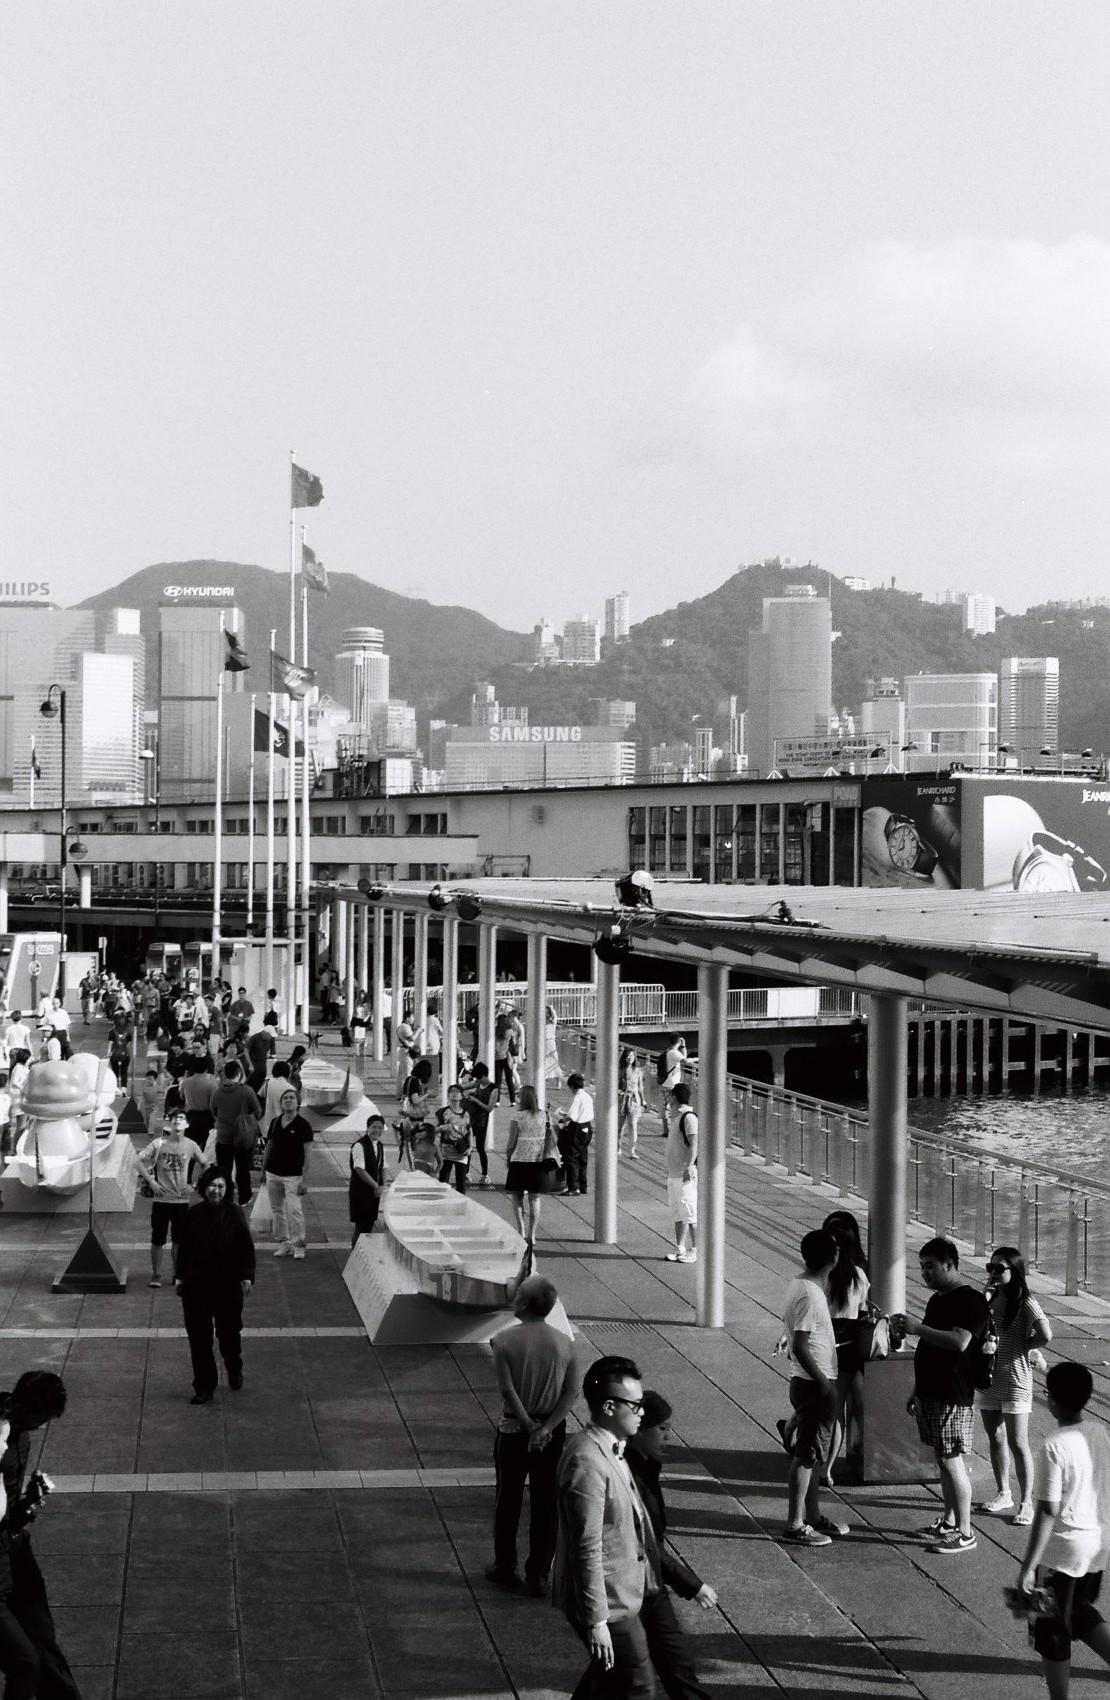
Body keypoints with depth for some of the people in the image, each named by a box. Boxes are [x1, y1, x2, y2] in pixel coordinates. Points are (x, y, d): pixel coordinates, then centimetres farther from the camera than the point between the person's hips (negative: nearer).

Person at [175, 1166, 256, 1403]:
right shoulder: (194, 1214, 0)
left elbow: (247, 1248, -6)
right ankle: (204, 1387, 12)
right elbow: (183, 1247, 8)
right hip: (196, 1285, 2)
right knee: (198, 1337, 2)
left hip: (228, 1285, -2)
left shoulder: (233, 1215, -7)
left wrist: (247, 1276, -14)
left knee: (229, 1332, 11)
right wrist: (180, 1276, 8)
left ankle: (235, 1372, 40)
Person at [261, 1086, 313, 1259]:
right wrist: (263, 1170, 14)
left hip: (293, 1175, -5)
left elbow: (307, 1154, -8)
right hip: (273, 1173, 5)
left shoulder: (303, 1125, -6)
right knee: (277, 1210, 9)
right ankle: (283, 1242, 18)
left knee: (294, 1211, -10)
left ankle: (298, 1245, -1)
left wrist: (304, 1180, -12)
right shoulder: (275, 1123, 8)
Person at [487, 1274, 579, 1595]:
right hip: (553, 1431, 2)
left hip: (514, 1429, -2)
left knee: (508, 1499, 14)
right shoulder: (564, 1343, -4)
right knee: (546, 1503, 10)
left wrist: (529, 1427, -15)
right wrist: (546, 1428, -14)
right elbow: (571, 1393, -9)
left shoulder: (504, 1340, -13)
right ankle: (538, 1575, 14)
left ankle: (505, 1567, 24)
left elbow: (508, 1390, -18)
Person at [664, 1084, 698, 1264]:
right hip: (673, 1173, 10)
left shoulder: (689, 1118, -13)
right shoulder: (676, 1117, 17)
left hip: (687, 1174, -10)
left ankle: (695, 1250, -1)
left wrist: (689, 1167, -29)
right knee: (678, 1214, 11)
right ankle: (680, 1249, 16)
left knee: (690, 1213, -5)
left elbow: (694, 1144, -21)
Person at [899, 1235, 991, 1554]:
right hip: (931, 1393, 9)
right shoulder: (937, 1300, 15)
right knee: (943, 1460, 14)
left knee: (951, 1460, -8)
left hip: (953, 1397, -9)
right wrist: (916, 1392, 22)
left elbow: (959, 1342, -28)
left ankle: (965, 1533, -3)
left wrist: (919, 1328, -25)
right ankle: (949, 1521, 24)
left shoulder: (970, 1301, -14)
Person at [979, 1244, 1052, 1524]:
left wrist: (1020, 1346, -11)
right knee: (995, 1439, 16)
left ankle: (1026, 1503, 8)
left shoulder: (1025, 1303, -14)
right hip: (989, 1378, 7)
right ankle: (1003, 1493, 30)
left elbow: (1045, 1335, -25)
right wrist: (984, 1298, -8)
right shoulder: (989, 1299, 4)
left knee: (1017, 1444, -2)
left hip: (1015, 1380, -7)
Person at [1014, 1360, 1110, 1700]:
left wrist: (1027, 1566, -15)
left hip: (1064, 1551, -7)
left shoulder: (1054, 1446, -21)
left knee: (1051, 1630, 10)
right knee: (1080, 1613, 27)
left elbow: (1047, 1512, -20)